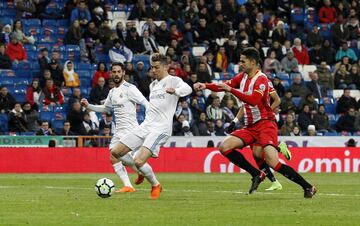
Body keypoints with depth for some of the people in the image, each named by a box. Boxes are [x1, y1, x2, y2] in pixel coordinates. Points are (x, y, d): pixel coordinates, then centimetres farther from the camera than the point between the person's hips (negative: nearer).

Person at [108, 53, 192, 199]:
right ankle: (141, 171, 25)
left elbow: (187, 89, -27)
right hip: (145, 127, 8)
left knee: (139, 161, -23)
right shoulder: (153, 85, 20)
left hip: (160, 129, -8)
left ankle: (155, 185, 4)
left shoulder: (173, 80, -5)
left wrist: (175, 91, -50)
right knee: (115, 153, 3)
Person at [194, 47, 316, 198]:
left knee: (273, 163, -22)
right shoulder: (242, 77, 11)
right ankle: (257, 175, 0)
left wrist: (231, 89, -31)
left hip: (265, 124, -8)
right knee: (224, 147, -7)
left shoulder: (261, 79, -14)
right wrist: (206, 86, 1)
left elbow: (253, 100, -29)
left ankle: (308, 187, -11)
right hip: (250, 126, 8)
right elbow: (223, 86, 17)